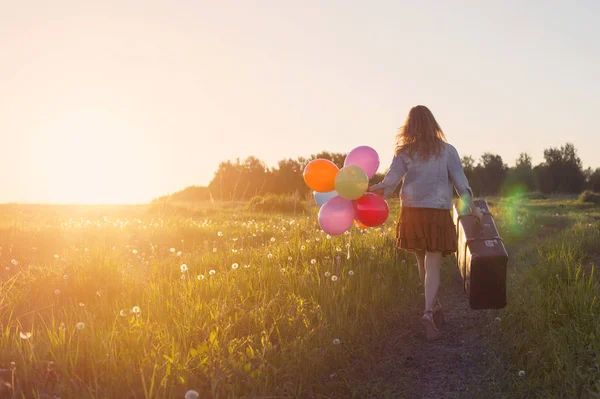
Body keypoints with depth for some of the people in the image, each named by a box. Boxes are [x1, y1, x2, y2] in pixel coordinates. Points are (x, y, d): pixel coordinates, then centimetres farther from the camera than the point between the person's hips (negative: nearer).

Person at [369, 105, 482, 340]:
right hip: (438, 213, -1)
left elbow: (390, 182, -8)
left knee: (422, 263, 19)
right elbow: (460, 181, -1)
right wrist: (472, 207, 6)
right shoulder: (446, 150, 1)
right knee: (433, 267, -1)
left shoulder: (404, 152, 2)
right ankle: (428, 314, -20)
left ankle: (435, 306, 32)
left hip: (412, 213, 2)